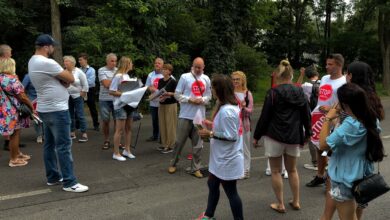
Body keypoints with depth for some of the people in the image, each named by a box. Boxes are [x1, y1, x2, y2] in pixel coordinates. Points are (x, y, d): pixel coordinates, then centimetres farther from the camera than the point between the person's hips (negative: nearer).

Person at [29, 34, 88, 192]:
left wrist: (62, 80, -5)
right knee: (63, 146, -6)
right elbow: (70, 79, -14)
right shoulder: (46, 63, -21)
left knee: (49, 144, 14)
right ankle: (69, 183, -2)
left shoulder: (33, 61, 12)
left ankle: (53, 177, 23)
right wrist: (64, 74, 6)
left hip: (45, 109, 11)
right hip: (57, 110, -10)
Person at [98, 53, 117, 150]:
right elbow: (106, 84, -12)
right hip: (105, 100, -2)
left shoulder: (118, 70, 10)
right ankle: (106, 141, 18)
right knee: (106, 121, 6)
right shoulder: (101, 70, -2)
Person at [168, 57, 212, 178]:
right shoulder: (185, 77, -3)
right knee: (180, 141, 6)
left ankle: (195, 168, 19)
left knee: (198, 144, 8)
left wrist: (202, 100, -8)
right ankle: (173, 163, 26)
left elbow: (209, 95, 13)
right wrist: (189, 99, -16)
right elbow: (177, 94, -3)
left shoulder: (206, 79, 9)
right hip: (185, 115, -3)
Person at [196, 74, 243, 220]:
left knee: (231, 192, 6)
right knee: (212, 185, 24)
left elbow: (231, 136, -27)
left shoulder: (226, 111, -27)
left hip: (227, 160, -11)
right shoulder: (231, 105, 5)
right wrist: (212, 125, 7)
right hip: (222, 158, 11)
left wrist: (210, 134, -20)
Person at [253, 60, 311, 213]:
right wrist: (307, 134, 20)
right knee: (292, 170, 20)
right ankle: (296, 202, 27)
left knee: (276, 171, 8)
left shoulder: (273, 92, -10)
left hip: (274, 136, -5)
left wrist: (257, 136, 0)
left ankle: (280, 204, 15)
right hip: (294, 137, 5)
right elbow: (306, 115, 8)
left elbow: (264, 116, -9)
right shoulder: (300, 92, 3)